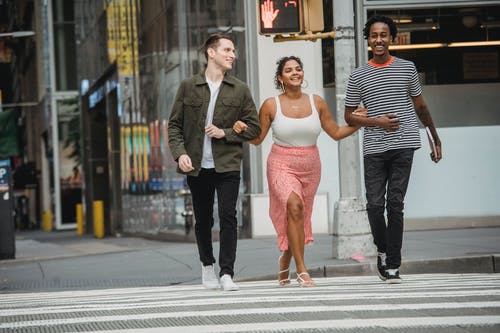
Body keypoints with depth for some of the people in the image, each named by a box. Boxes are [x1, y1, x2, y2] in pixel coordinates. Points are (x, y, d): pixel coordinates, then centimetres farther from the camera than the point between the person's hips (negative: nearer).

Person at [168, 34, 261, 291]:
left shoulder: (239, 90, 6)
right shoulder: (188, 87, 5)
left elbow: (254, 127, 6)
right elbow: (174, 125, 6)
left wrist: (225, 133, -8)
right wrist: (180, 153, -9)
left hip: (227, 165, -1)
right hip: (197, 166, 1)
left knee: (228, 217, -12)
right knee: (203, 220, 10)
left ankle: (226, 273, -8)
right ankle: (207, 265, 32)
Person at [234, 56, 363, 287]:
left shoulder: (316, 103, 3)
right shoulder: (271, 105, -4)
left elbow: (336, 133, 10)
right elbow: (257, 138, 3)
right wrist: (241, 129, -15)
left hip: (310, 168, 4)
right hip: (282, 166, -4)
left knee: (299, 220, 10)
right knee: (294, 206, -26)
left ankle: (285, 259, 40)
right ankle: (302, 271, -23)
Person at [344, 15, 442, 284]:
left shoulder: (407, 68, 10)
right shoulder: (358, 76, 8)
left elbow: (420, 106, 19)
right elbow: (349, 116, 11)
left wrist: (435, 139, 21)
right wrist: (377, 122, -5)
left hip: (403, 146, -1)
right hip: (374, 148, 1)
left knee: (395, 204, -4)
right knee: (375, 204, -3)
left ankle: (392, 265, -3)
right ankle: (383, 251, 21)